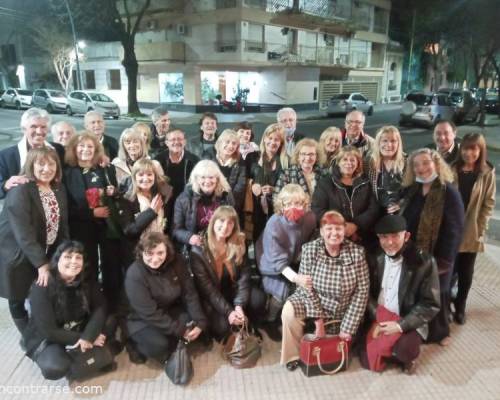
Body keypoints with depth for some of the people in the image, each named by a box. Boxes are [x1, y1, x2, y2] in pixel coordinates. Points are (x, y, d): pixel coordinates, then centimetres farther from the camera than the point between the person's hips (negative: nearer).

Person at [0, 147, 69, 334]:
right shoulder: (20, 191, -20)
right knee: (18, 299, 9)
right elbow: (23, 233, -26)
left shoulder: (59, 189, 2)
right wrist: (41, 263, -27)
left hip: (45, 254, 6)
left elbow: (62, 225, 4)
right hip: (17, 256, -5)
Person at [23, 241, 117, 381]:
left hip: (79, 332, 4)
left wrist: (87, 337, -32)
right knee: (55, 367, -34)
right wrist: (81, 339, -24)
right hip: (46, 339, -4)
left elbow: (100, 309, -17)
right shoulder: (42, 287, -23)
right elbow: (49, 331, -24)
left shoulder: (86, 282, -9)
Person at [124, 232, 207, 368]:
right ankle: (138, 345, 4)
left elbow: (189, 294, -11)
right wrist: (179, 330, -24)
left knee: (197, 324, -18)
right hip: (143, 319, -4)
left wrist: (200, 322, -20)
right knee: (158, 346, -28)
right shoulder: (135, 275, -27)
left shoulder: (176, 262, -14)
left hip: (172, 310, 4)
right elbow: (149, 313, -26)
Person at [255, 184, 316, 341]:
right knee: (283, 291, -20)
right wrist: (295, 277, -45)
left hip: (294, 262, 5)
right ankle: (269, 322, 7)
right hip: (272, 266, -5)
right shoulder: (274, 224, -30)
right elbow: (277, 259, -33)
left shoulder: (310, 219, -17)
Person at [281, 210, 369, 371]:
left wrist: (348, 328, -15)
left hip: (342, 312, 1)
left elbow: (362, 291, -13)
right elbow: (306, 287, -14)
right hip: (311, 302, -1)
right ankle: (294, 355, -5)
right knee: (289, 311, -28)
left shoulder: (356, 252, -15)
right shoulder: (309, 249, -15)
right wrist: (318, 320, -18)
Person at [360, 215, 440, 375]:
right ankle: (388, 350, 23)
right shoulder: (374, 258, -5)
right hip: (377, 320, 3)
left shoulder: (424, 262, -15)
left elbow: (430, 304, -12)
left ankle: (407, 356, 6)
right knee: (367, 360, -7)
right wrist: (376, 320, -12)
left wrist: (400, 325, -19)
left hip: (407, 323, -3)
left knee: (404, 350, -30)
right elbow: (367, 293, 3)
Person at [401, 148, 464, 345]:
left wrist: (444, 261, -17)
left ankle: (438, 332, 36)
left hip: (435, 257, -5)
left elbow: (454, 230, -16)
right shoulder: (412, 190, 4)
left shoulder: (449, 193, -14)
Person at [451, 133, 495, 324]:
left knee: (465, 272, 12)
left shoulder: (487, 173, -3)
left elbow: (489, 204, -1)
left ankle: (460, 307, 30)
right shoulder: (452, 170, -3)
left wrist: (480, 230, -7)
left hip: (471, 233, 0)